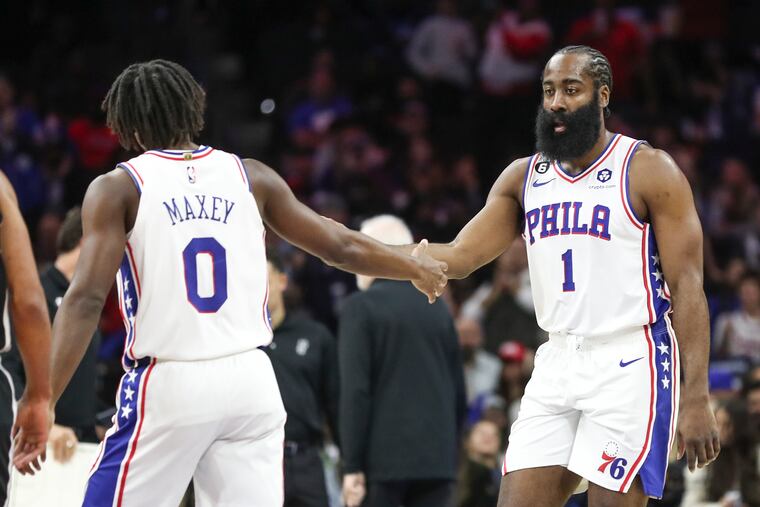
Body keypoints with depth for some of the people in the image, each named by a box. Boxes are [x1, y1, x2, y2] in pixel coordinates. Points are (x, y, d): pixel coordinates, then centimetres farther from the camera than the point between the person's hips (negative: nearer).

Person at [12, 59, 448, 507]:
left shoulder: (118, 188, -1)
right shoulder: (251, 177, 9)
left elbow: (86, 299, -12)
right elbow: (342, 249, 15)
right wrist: (417, 268, 33)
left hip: (168, 385, -3)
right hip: (250, 380, 3)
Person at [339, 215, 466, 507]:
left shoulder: (360, 307, -4)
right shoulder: (437, 308, 13)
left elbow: (355, 391, -11)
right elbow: (459, 391, 14)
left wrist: (352, 466, -11)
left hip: (382, 460, -5)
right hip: (437, 459, 5)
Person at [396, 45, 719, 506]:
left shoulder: (650, 171, -6)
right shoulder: (522, 177, 11)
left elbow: (687, 288, -9)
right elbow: (460, 257, 6)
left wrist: (697, 399, -16)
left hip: (630, 364, -6)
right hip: (558, 364, 6)